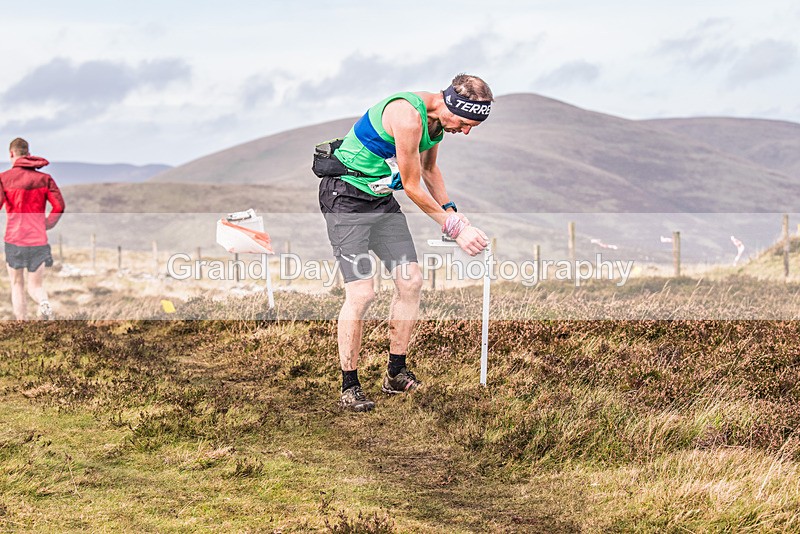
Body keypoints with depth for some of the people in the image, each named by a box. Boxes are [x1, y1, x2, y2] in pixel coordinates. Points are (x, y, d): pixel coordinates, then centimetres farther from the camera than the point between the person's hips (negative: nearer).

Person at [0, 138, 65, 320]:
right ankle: (44, 303, -23)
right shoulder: (45, 178, 5)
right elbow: (59, 206, -3)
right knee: (35, 286, 10)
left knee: (17, 285, 15)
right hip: (38, 240, 1)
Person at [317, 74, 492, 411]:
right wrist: (454, 228, -13)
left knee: (411, 280, 1)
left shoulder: (438, 119, 1)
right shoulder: (408, 116, -28)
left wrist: (452, 212, 11)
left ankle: (396, 375, 13)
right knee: (361, 293, -14)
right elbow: (412, 186, -21)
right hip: (345, 197, -9)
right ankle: (349, 388, -2)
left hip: (382, 199, 9)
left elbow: (429, 168, 20)